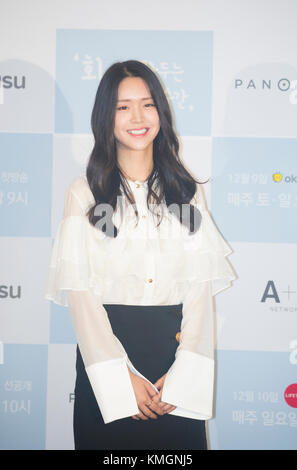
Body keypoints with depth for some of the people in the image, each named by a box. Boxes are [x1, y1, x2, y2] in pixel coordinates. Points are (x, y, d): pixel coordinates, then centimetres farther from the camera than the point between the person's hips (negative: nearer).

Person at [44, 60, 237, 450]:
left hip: (175, 348, 2)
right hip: (105, 346, -1)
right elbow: (79, 290, -4)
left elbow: (201, 288, 1)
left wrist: (183, 373, -10)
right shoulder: (84, 193, 1)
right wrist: (121, 376, -12)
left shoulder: (187, 191, 7)